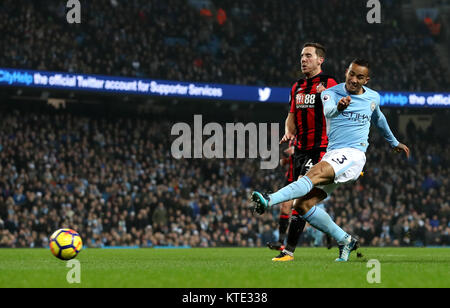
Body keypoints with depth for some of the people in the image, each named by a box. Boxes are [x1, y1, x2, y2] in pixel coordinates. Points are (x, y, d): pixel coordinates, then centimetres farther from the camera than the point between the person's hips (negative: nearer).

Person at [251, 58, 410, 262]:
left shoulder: (373, 98, 11)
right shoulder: (331, 93, 3)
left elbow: (378, 119, 34)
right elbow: (327, 109, -22)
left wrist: (394, 142, 49)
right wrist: (338, 107, -47)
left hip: (353, 154, -3)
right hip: (331, 154, 3)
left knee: (315, 173, -32)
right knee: (303, 205, -10)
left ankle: (270, 200, -48)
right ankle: (345, 241, 2)